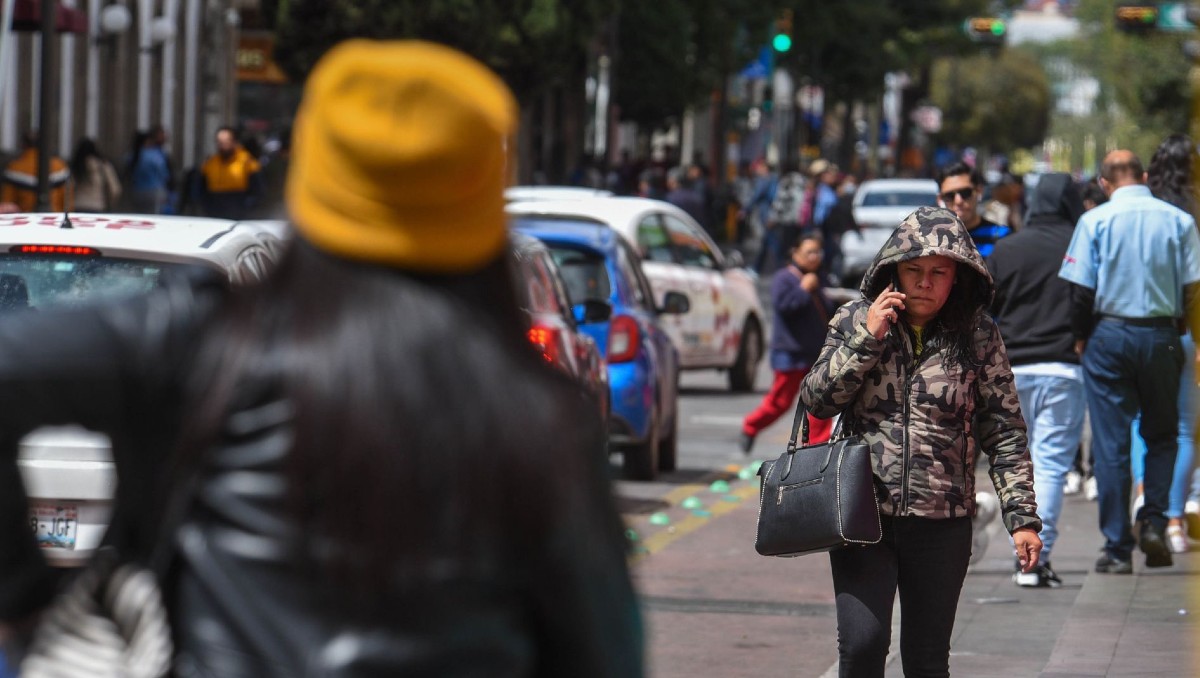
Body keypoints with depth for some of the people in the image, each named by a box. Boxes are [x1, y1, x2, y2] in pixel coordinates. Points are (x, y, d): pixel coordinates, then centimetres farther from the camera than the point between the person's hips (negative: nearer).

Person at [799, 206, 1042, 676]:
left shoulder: (977, 337, 1)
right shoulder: (855, 320, 4)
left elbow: (1005, 433, 2)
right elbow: (816, 400, -2)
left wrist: (1022, 516, -5)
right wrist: (867, 338, -11)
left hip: (942, 524, 0)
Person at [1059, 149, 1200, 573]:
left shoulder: (1096, 220, -3)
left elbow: (1081, 291, -5)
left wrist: (1081, 339, 8)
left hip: (1109, 334, -1)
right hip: (1161, 337, 1)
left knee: (1111, 445, 4)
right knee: (1161, 435, 18)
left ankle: (1117, 549, 4)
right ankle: (1154, 519, 0)